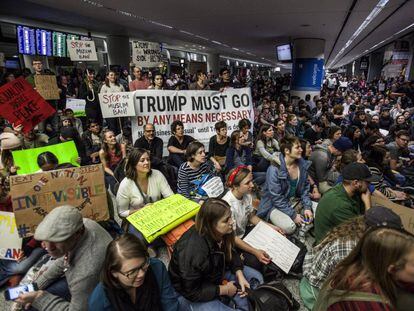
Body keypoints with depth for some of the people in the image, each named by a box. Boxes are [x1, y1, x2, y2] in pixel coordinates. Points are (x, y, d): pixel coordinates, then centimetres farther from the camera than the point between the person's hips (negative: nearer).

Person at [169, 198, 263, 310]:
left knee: (256, 277, 4)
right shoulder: (193, 251, -39)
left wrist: (240, 275, -13)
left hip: (215, 273, 7)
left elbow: (231, 253, 2)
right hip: (191, 294, -7)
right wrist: (223, 290, -18)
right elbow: (191, 292, -27)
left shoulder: (221, 232, -19)